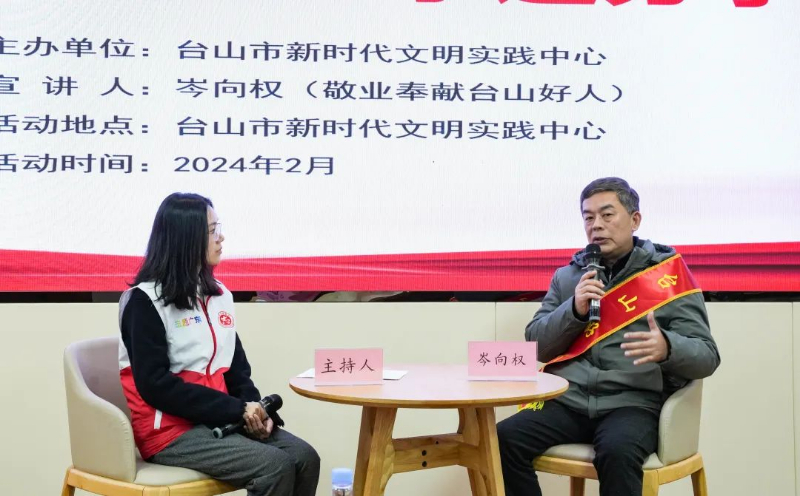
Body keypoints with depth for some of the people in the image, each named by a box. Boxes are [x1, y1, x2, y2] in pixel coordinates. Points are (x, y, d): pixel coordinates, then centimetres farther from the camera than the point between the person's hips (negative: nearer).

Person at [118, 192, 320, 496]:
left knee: (305, 458, -13)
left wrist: (253, 409, -8)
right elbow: (155, 384, -16)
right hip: (170, 430, -7)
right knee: (275, 467, -24)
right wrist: (237, 409, -18)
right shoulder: (145, 300, -9)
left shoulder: (219, 295, 13)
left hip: (221, 420, 7)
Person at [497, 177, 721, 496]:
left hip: (633, 402, -3)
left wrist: (667, 348, -23)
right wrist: (574, 309, -8)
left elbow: (706, 356, 1)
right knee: (503, 440, -22)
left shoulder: (667, 274, 5)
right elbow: (538, 346, 10)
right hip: (569, 400, 4)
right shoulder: (566, 277, 16)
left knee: (617, 453, -36)